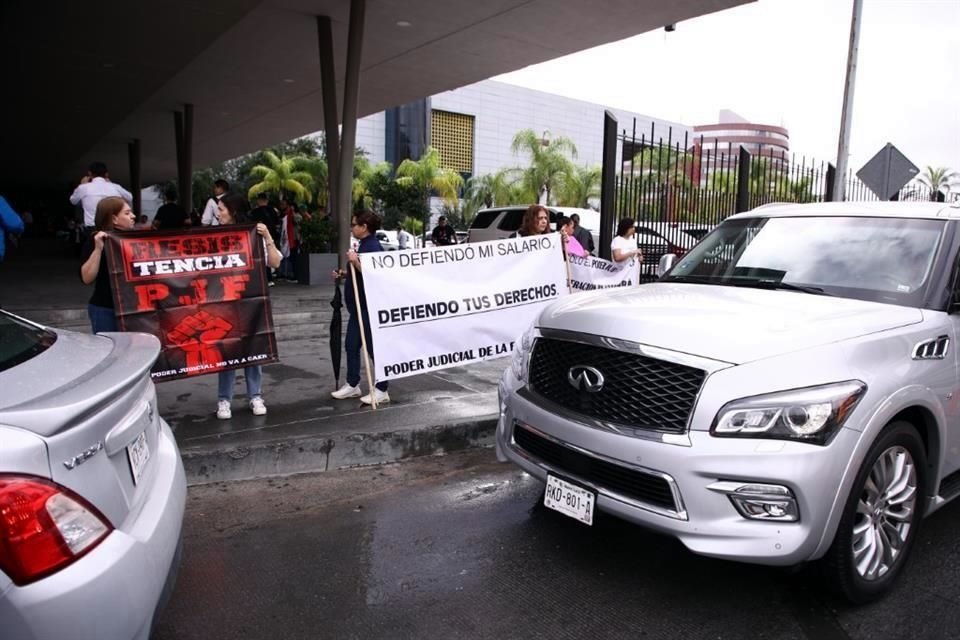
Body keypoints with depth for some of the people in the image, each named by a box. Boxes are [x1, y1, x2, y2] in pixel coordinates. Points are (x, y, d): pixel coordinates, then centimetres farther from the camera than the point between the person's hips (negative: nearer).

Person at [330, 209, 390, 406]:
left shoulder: (373, 247, -17)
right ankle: (352, 384, 29)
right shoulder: (364, 245, 14)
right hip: (359, 306, 10)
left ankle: (381, 390, 9)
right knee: (351, 345, 16)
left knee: (374, 347, -1)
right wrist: (344, 273, 13)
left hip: (369, 307, -10)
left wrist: (355, 261, -27)